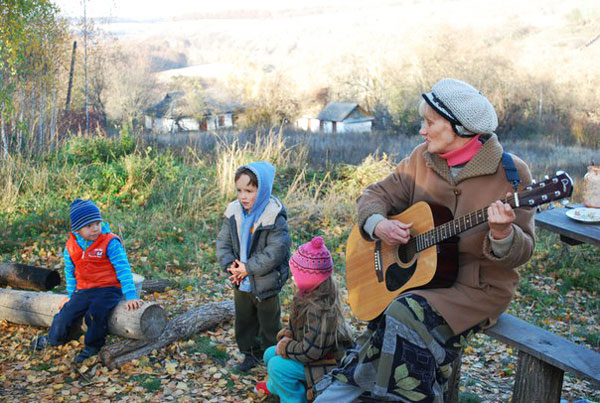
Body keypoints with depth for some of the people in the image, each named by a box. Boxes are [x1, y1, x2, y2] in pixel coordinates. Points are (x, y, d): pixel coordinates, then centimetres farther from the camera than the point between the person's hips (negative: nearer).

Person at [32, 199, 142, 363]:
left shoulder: (110, 242, -13)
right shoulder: (71, 247, 3)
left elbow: (123, 269, -15)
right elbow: (70, 272, 20)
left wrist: (130, 296, -22)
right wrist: (71, 295, 19)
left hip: (108, 289, -5)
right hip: (83, 291, 5)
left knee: (96, 313, -32)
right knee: (64, 317, -8)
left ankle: (93, 346, -4)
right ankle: (53, 339, 29)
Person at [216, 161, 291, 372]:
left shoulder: (274, 216, -20)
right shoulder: (233, 212, -3)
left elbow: (276, 251, -24)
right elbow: (223, 242, 2)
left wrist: (248, 268, -22)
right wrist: (231, 265, -15)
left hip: (265, 283, -5)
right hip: (241, 283, 6)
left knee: (269, 324, 11)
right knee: (244, 321, 20)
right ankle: (251, 354, 39)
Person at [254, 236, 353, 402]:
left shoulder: (321, 309, -34)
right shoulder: (308, 294, -5)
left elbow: (310, 351, -32)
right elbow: (294, 324, 12)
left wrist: (284, 347, -17)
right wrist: (284, 339, -4)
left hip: (327, 363, -10)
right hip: (315, 352, 10)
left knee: (277, 365, -22)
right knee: (270, 354, 15)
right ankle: (275, 387, 42)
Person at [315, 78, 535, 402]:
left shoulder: (510, 172, -10)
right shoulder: (423, 158, 3)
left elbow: (522, 251, -10)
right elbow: (376, 194, 9)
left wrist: (501, 235, -34)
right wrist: (377, 224, -13)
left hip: (480, 287, -4)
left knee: (406, 315, -27)